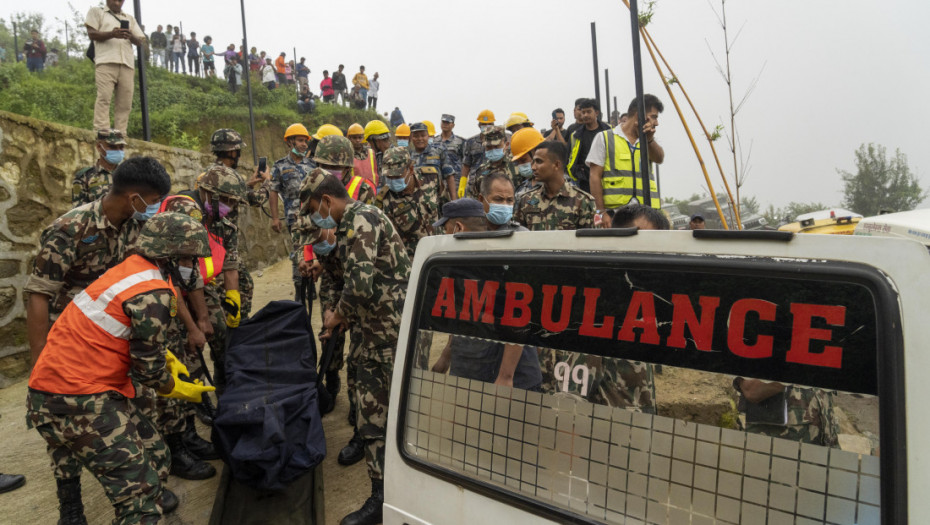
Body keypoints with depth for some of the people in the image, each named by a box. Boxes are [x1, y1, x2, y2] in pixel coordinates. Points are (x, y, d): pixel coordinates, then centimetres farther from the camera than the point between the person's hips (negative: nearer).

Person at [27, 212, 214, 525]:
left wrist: (167, 356, 21)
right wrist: (179, 390, 7)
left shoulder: (130, 269, 11)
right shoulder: (153, 293, -17)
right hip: (79, 402, -10)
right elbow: (148, 367, -10)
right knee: (139, 495, -7)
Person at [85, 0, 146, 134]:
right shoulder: (96, 11, 18)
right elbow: (91, 34, 5)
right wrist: (112, 34, -13)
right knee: (104, 98, -14)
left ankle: (121, 134, -4)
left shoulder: (130, 19, 28)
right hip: (106, 62, -3)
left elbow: (140, 41, 18)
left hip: (127, 64, 4)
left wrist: (131, 36, -6)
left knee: (125, 102, -4)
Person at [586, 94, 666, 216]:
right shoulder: (605, 138, 7)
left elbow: (659, 158, -1)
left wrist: (649, 139, -21)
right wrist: (601, 212, -9)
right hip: (615, 211, -5)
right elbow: (595, 177, 0)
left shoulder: (647, 142, 22)